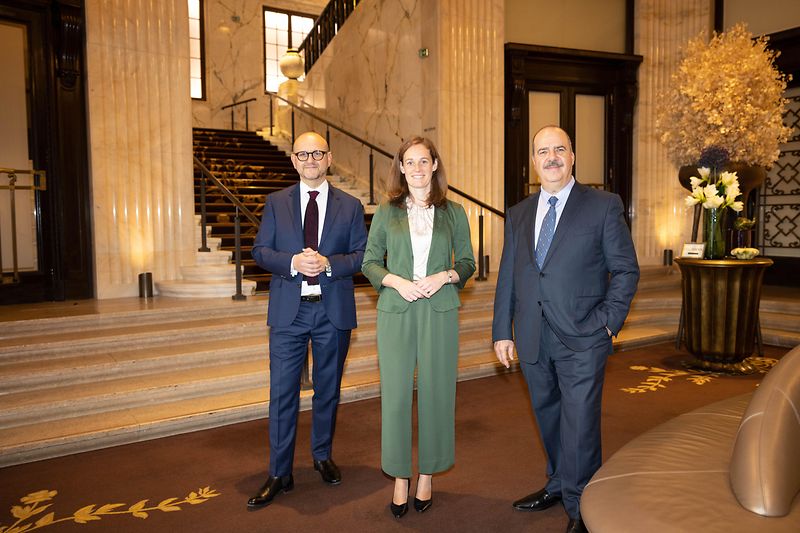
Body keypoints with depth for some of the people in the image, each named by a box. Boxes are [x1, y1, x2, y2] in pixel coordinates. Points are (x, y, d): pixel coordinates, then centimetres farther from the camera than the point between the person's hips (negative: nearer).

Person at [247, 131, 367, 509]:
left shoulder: (350, 206, 5)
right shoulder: (276, 202, 7)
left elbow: (362, 255, 1)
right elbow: (260, 250, 3)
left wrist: (328, 263, -17)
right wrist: (293, 262, -16)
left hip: (333, 311, 1)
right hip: (289, 310, 0)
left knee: (328, 390, 13)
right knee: (282, 391, 0)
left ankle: (323, 456, 34)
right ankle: (279, 474, 12)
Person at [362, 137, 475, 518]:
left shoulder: (453, 212, 6)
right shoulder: (386, 212, 5)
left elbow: (467, 262, 10)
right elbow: (369, 262, 6)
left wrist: (445, 276, -10)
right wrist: (396, 281, -11)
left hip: (439, 312, 0)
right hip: (396, 312, 0)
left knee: (435, 392, 6)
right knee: (395, 394, 2)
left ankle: (427, 474, 23)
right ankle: (400, 476, 19)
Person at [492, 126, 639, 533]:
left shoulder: (604, 206, 0)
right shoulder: (518, 215, 12)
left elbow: (626, 269, 0)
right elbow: (507, 277, 11)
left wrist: (609, 321, -9)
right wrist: (502, 331, 7)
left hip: (582, 338, -4)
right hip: (533, 339, 5)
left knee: (579, 422, 1)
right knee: (548, 416, 17)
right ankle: (558, 485, 36)